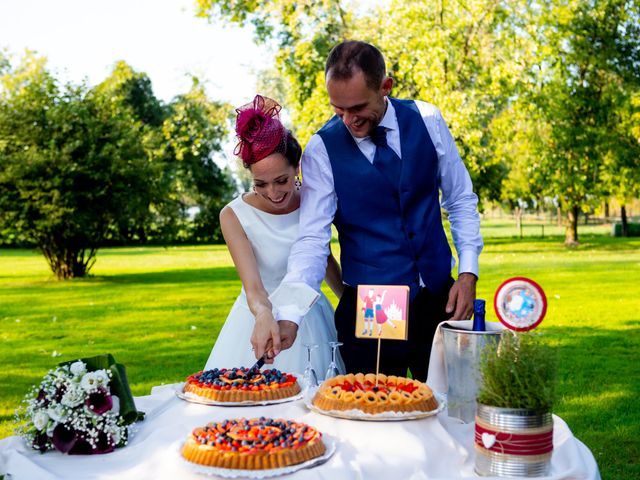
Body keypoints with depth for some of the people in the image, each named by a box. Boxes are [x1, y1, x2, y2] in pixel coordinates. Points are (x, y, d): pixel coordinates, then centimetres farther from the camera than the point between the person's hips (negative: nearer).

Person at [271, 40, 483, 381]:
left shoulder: (427, 120, -3)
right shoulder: (322, 150, -10)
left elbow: (461, 202, 6)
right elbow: (312, 240, -15)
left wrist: (468, 272, -4)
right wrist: (289, 317, -27)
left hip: (439, 298, 3)